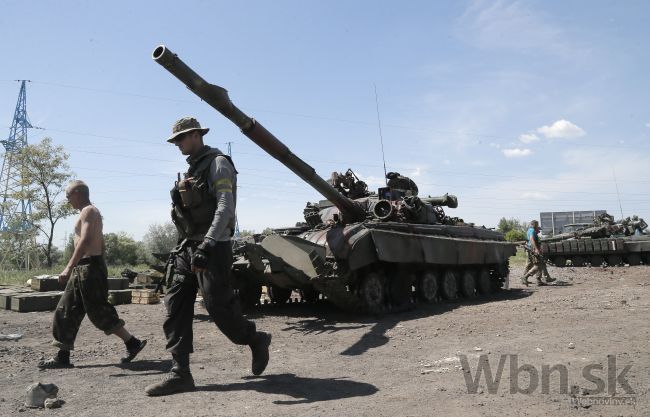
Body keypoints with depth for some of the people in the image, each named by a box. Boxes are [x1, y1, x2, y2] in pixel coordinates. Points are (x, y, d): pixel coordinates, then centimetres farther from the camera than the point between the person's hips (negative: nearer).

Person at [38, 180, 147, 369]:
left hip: (89, 267, -10)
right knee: (66, 312, 10)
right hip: (83, 269, 10)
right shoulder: (92, 212, 21)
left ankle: (133, 343, 2)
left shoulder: (88, 211, -10)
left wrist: (68, 268, -30)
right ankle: (62, 357, 14)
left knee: (99, 312, -6)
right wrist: (100, 271, 24)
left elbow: (85, 241, -24)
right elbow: (100, 243, 23)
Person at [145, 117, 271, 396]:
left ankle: (257, 340, 20)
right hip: (187, 247, 8)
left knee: (219, 306, -5)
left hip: (212, 247, -8)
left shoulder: (217, 163, -7)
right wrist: (183, 247, 19)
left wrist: (206, 246, -28)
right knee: (175, 307, 1)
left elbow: (225, 207, -18)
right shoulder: (191, 170, 19)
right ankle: (180, 374, 5)